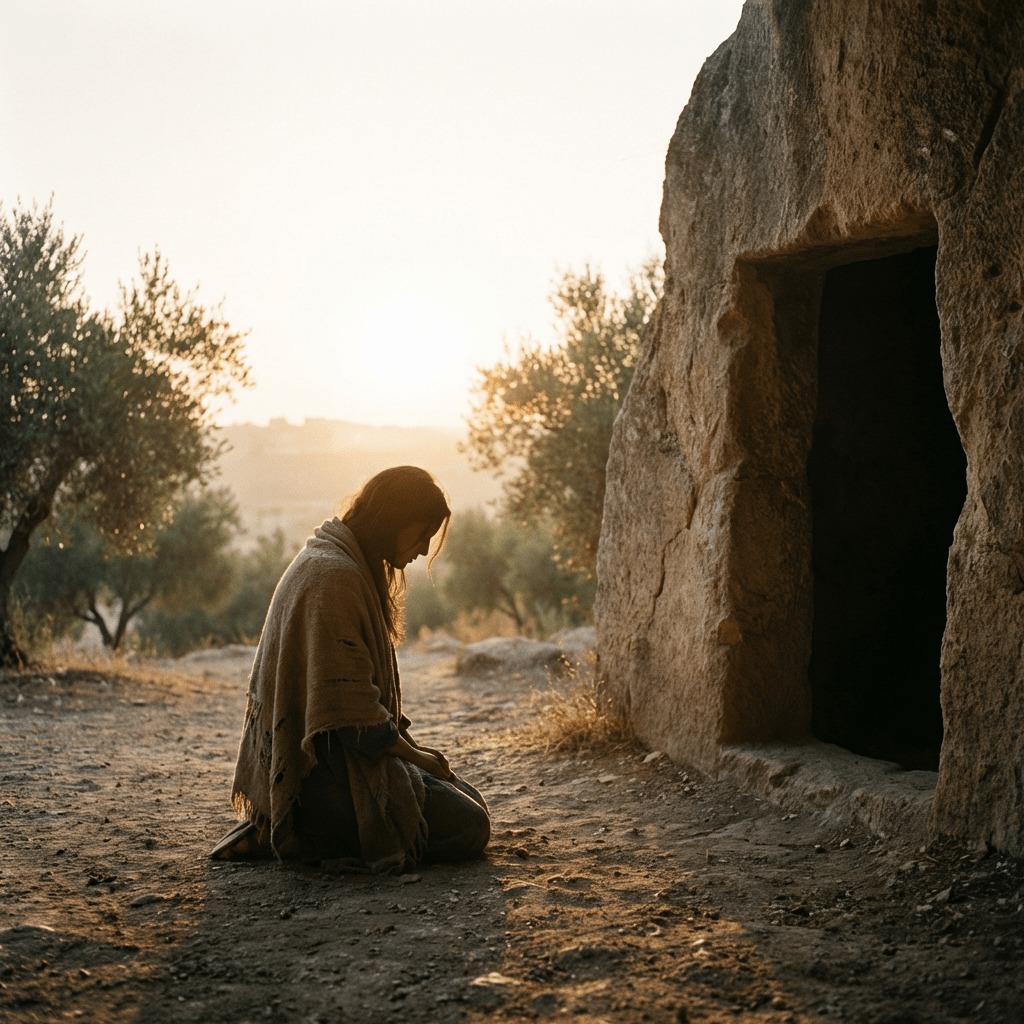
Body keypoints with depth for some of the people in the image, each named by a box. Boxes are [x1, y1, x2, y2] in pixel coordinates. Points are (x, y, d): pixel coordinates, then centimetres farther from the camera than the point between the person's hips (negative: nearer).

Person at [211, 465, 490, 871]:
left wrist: (411, 750, 11)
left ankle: (294, 831, 10)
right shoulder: (334, 576, -21)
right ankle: (306, 837, -6)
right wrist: (413, 753, -10)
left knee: (468, 801, 16)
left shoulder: (345, 563, 12)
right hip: (324, 772, -11)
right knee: (469, 828, -11)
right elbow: (349, 707, -24)